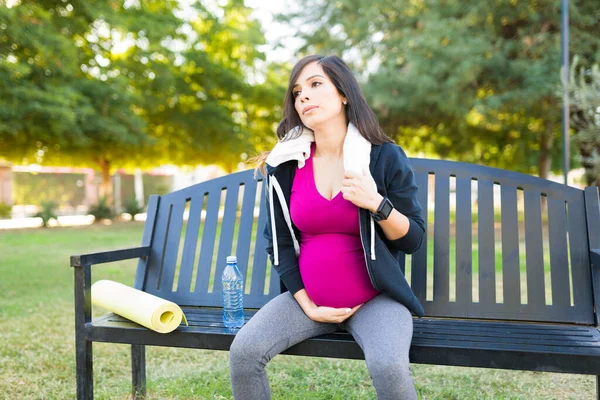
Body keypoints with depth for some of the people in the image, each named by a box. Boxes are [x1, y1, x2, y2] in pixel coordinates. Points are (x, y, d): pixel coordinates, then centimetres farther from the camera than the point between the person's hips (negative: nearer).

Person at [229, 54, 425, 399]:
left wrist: (377, 204, -21)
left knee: (389, 368, -30)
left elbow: (414, 240, -3)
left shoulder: (385, 157, -6)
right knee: (244, 352, -17)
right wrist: (306, 304, -3)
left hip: (375, 299, -2)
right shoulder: (284, 166, 0)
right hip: (308, 298, 3)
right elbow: (278, 241, 5)